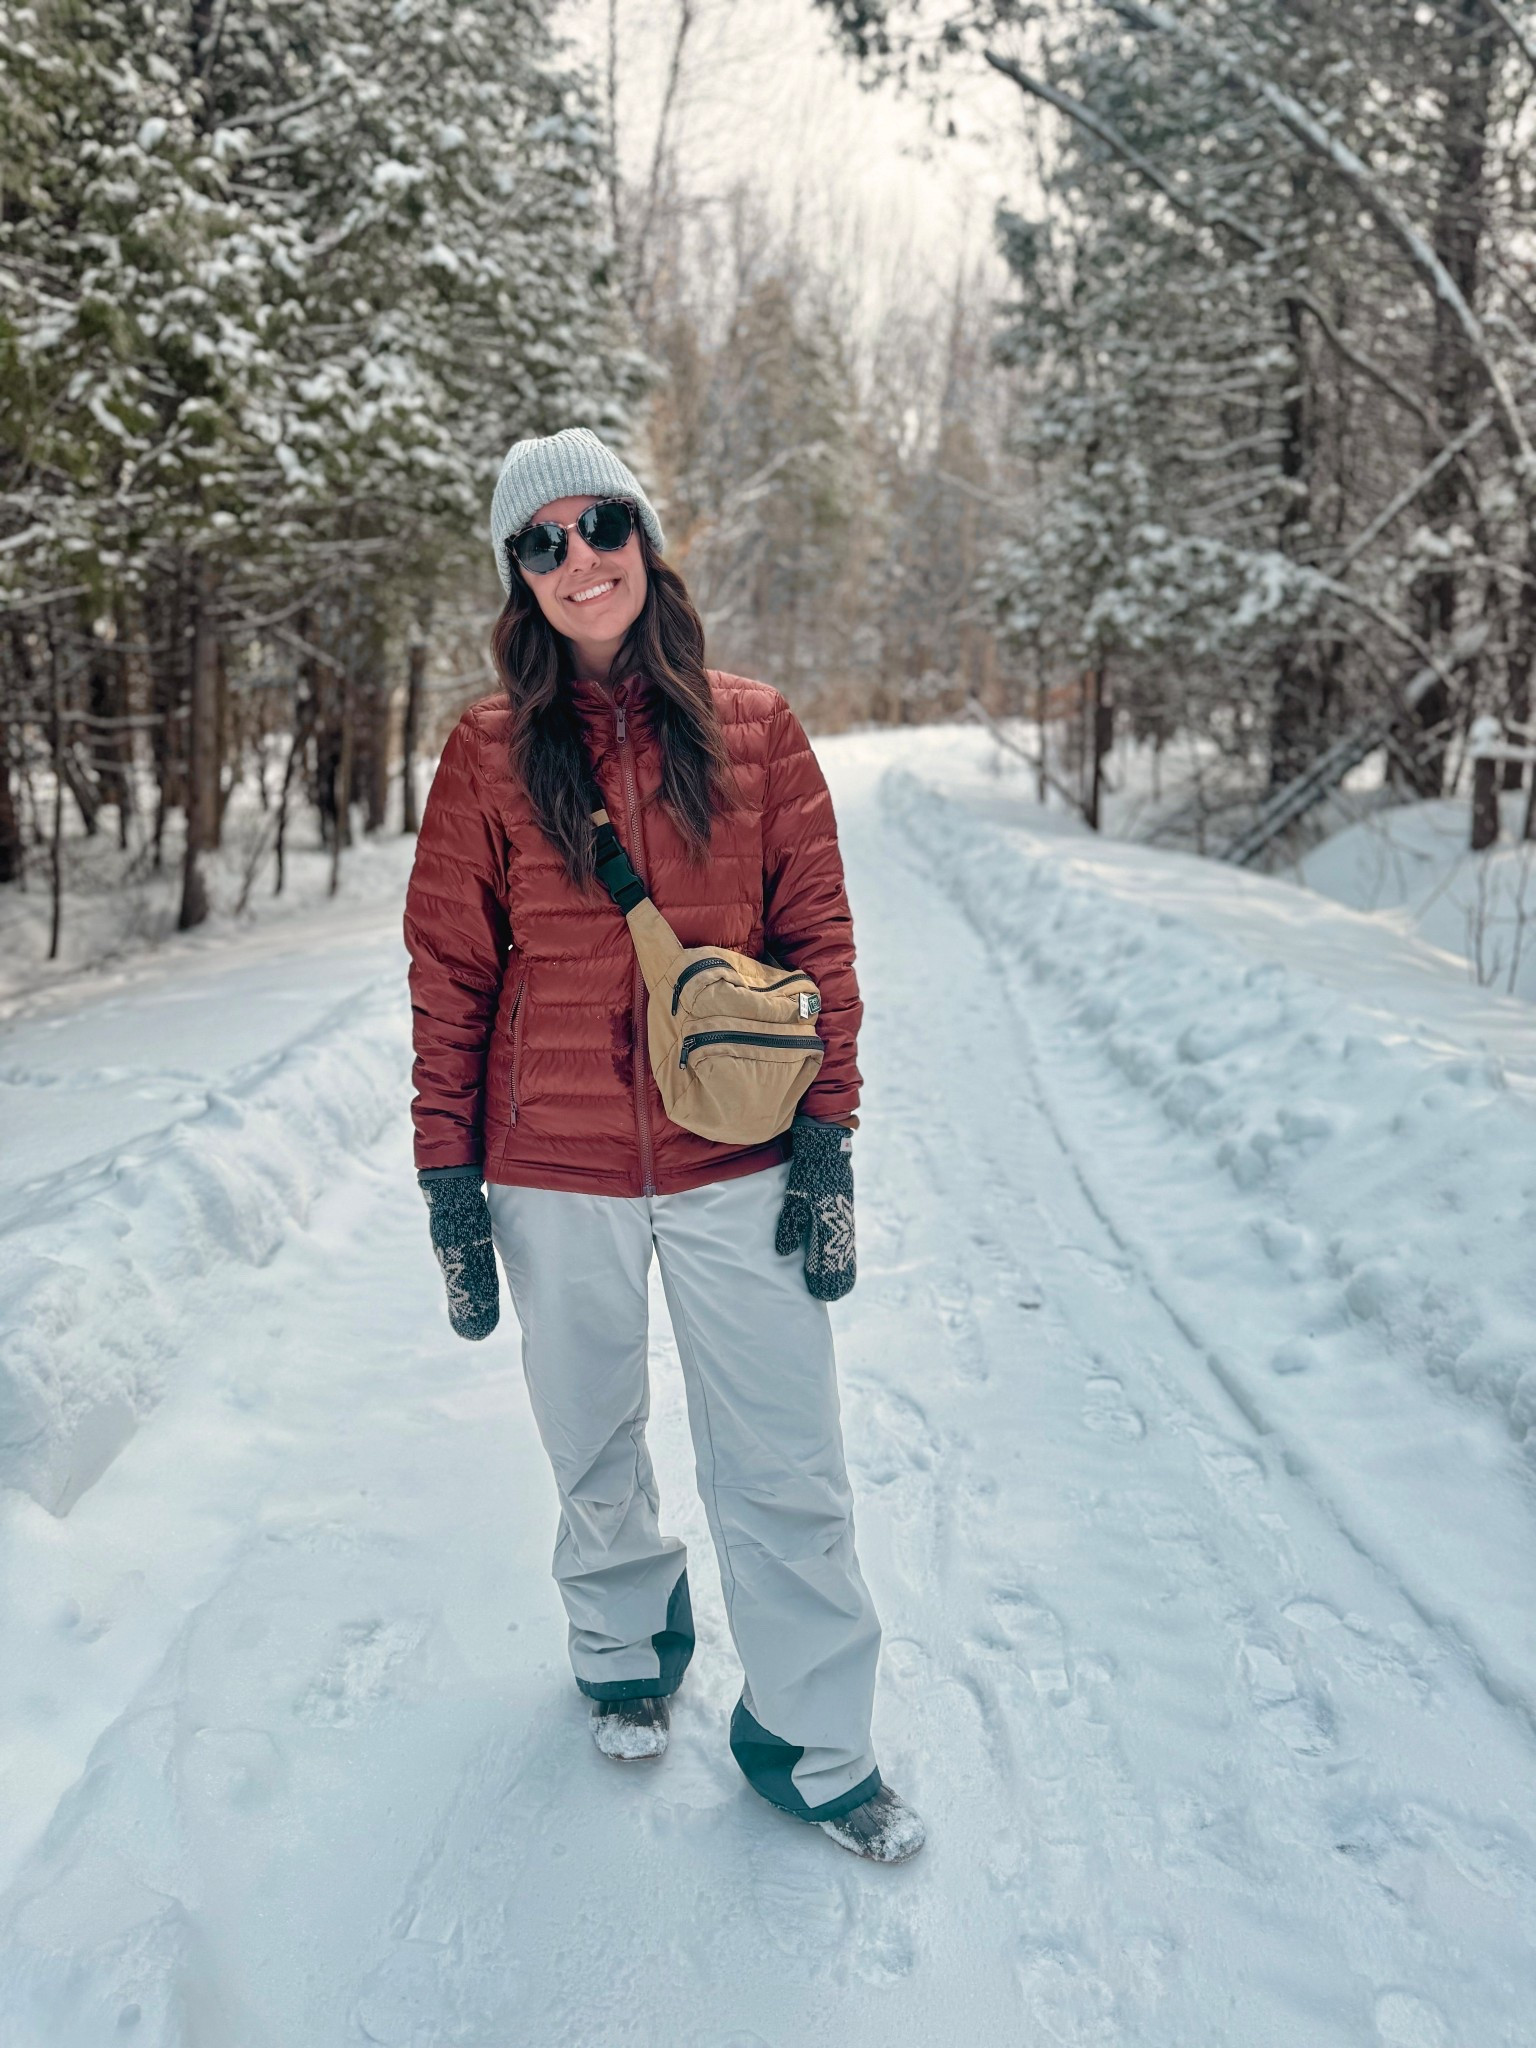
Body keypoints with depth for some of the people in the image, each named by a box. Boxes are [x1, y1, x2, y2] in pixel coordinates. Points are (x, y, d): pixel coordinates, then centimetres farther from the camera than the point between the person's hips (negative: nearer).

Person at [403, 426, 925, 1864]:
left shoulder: (752, 730, 0)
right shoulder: (490, 751, -1)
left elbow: (816, 938, 1)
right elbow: (449, 977, 0)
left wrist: (827, 1141, -4)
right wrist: (449, 1181, -2)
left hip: (736, 1167, 0)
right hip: (557, 1177, 0)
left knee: (787, 1475, 5)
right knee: (596, 1456, 18)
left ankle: (810, 1741, 26)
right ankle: (626, 1653, 45)